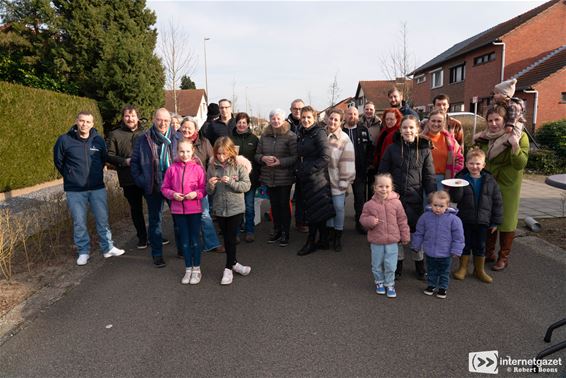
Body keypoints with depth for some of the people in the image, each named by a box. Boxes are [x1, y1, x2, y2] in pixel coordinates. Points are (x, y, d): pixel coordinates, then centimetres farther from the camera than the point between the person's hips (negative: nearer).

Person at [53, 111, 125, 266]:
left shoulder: (99, 140, -2)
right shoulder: (64, 140, -8)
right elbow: (58, 162, 6)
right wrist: (71, 177, 11)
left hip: (98, 188, 2)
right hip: (75, 190, -1)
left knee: (102, 219, 8)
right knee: (79, 223, 7)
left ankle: (108, 248, 21)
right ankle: (83, 251, 21)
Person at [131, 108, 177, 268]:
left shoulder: (177, 138, -3)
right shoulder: (143, 139, -1)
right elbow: (134, 161, 7)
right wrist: (139, 180, -2)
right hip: (153, 187, 1)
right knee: (155, 220, 10)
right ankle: (157, 254, 22)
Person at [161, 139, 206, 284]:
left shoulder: (198, 168, -7)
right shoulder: (172, 168, -1)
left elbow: (204, 188, -2)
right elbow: (164, 188, 4)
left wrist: (196, 193, -20)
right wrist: (173, 194, -14)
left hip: (194, 209, -2)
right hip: (178, 209, 2)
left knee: (195, 239, 9)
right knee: (184, 240, 13)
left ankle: (196, 269, 23)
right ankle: (188, 269, 26)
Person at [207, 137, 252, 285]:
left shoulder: (239, 165, -7)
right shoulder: (212, 167, 0)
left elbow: (247, 185, -11)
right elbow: (209, 192, 4)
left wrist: (231, 182, -23)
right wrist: (211, 185, -18)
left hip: (236, 208, -3)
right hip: (219, 209, 3)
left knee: (231, 238, 3)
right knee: (226, 238, 15)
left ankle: (228, 268, 16)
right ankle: (233, 263, 32)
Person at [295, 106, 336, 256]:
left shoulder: (319, 133, -10)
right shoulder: (301, 134, 14)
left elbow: (325, 157, -17)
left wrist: (309, 169, -17)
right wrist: (300, 170, 9)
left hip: (316, 177, -8)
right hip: (304, 178, 8)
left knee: (315, 210, 1)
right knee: (314, 210, 12)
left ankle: (311, 242, 11)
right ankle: (323, 241, 22)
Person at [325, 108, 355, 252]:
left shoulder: (344, 139, -11)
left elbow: (347, 163, -12)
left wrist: (344, 182, -13)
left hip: (336, 181, -4)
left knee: (338, 207, 4)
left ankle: (338, 237, 20)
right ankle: (330, 232, 32)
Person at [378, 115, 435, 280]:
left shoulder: (424, 150, 0)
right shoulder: (392, 148, 0)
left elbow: (429, 177, 1)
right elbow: (383, 172, 3)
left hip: (415, 198, 0)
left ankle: (420, 265, 27)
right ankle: (398, 264, 26)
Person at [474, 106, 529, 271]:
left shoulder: (519, 137, -14)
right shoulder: (485, 138, 0)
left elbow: (520, 165, -21)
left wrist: (515, 146, -36)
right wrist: (476, 143, -1)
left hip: (507, 185, -5)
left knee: (506, 220, 7)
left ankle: (504, 257, 20)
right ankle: (489, 252, 29)